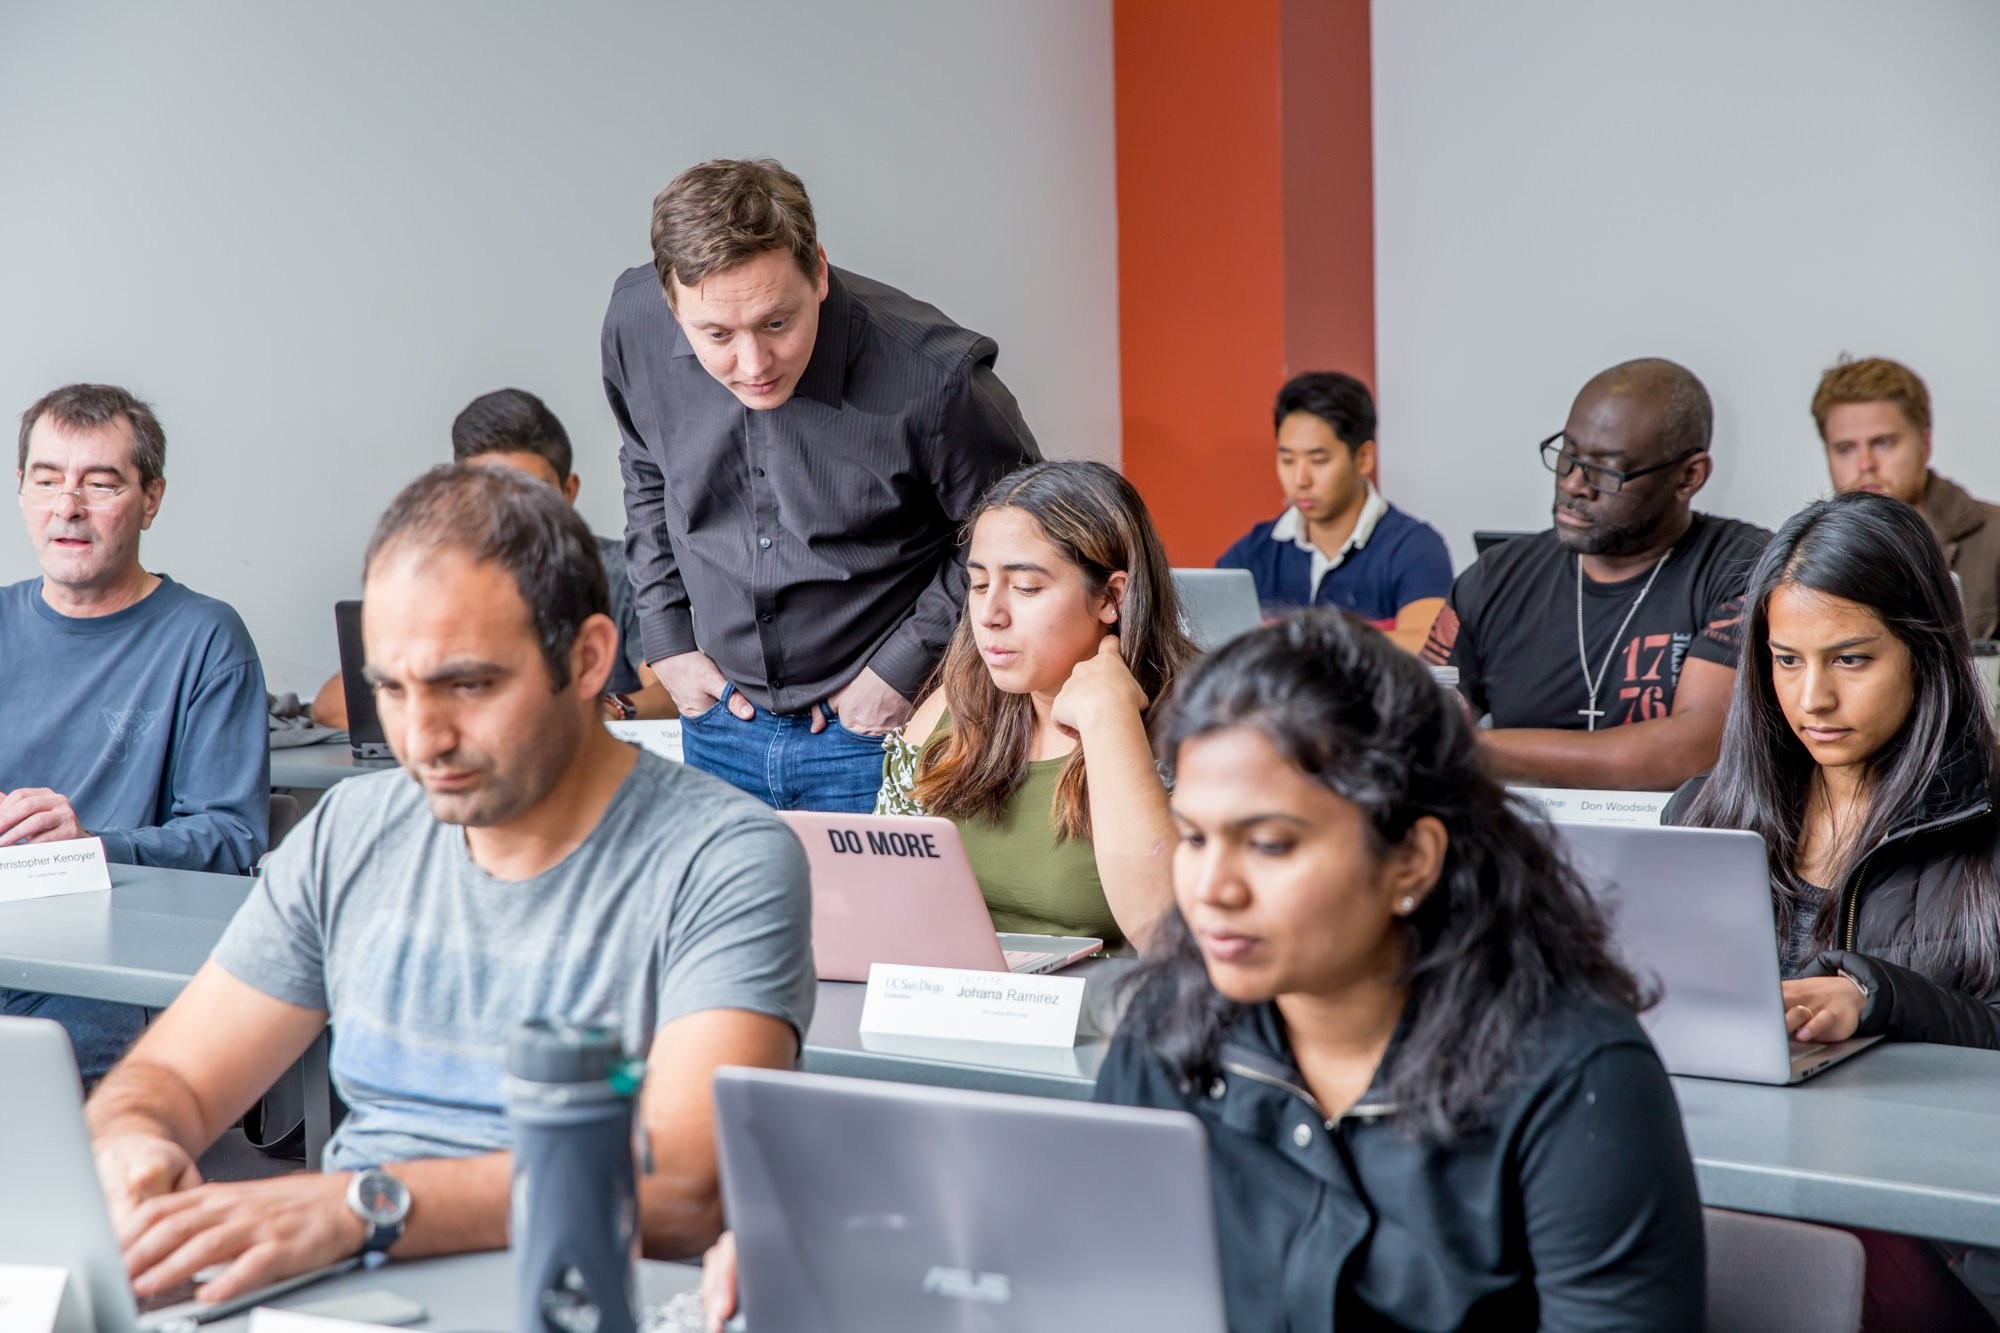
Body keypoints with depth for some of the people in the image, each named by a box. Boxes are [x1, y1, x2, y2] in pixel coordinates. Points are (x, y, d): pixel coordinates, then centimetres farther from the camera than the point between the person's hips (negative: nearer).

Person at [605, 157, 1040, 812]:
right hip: (720, 724, 4)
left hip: (872, 735, -4)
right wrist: (667, 639, 7)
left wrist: (905, 666, -10)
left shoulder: (932, 376, -25)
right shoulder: (635, 324, -11)